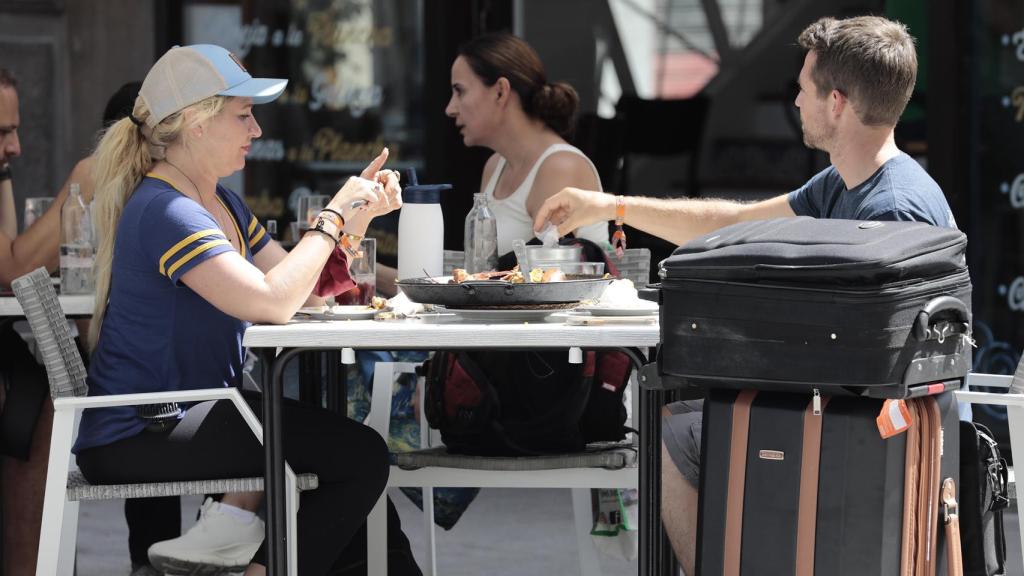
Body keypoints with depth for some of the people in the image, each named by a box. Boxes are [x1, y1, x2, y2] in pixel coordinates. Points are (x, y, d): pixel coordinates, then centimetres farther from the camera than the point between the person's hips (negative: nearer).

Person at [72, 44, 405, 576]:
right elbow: (271, 302, -28)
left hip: (186, 417, 10)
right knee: (359, 454, -17)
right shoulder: (165, 212, -18)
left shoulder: (221, 203, 14)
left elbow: (306, 288, 12)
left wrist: (359, 210, 1)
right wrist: (333, 218, -16)